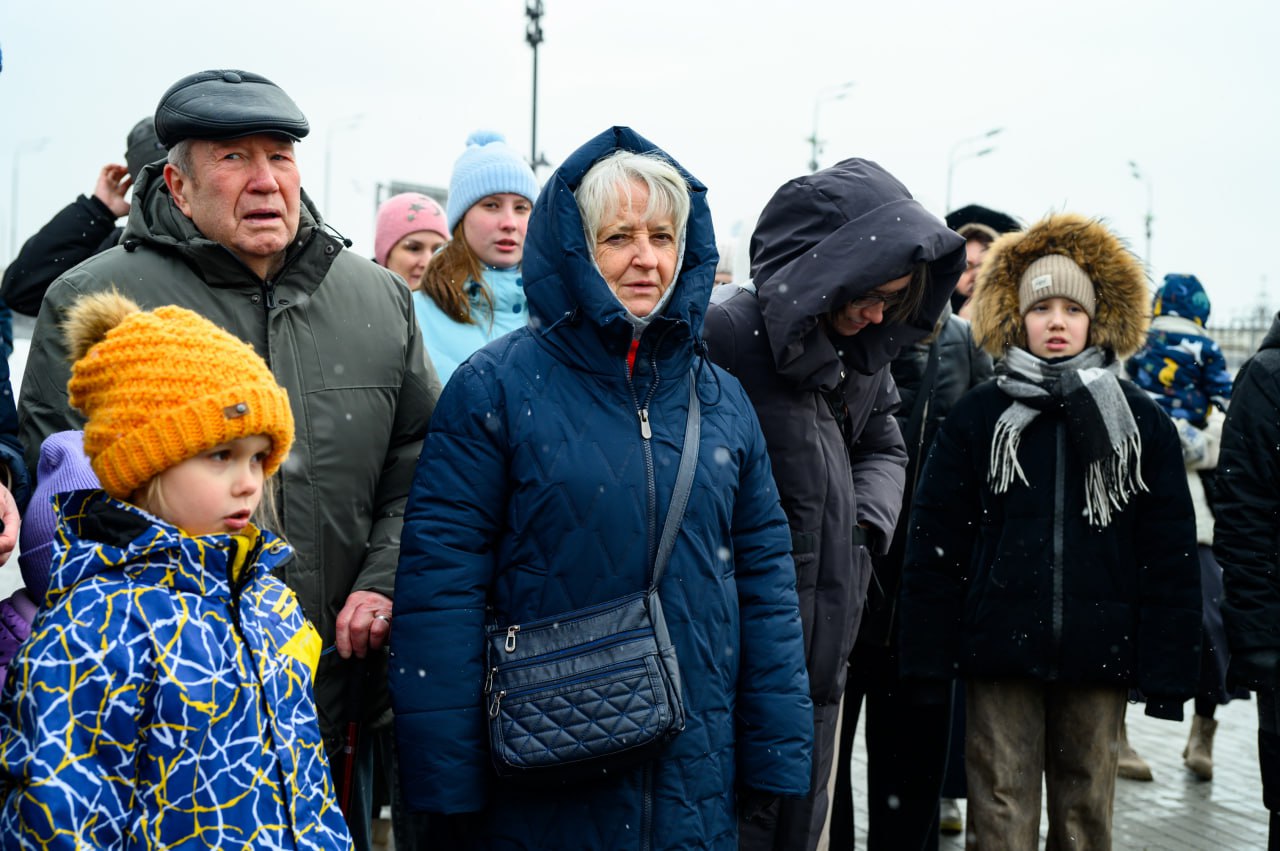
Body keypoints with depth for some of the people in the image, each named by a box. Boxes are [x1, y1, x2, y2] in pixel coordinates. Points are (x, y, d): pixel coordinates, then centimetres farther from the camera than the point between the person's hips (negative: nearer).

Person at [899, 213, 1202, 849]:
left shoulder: (1141, 422, 5)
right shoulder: (977, 417, 4)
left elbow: (1170, 554, 4)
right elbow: (934, 543, 3)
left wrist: (1168, 672, -1)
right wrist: (927, 655, -2)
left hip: (1099, 657, 1)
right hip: (1000, 654, -1)